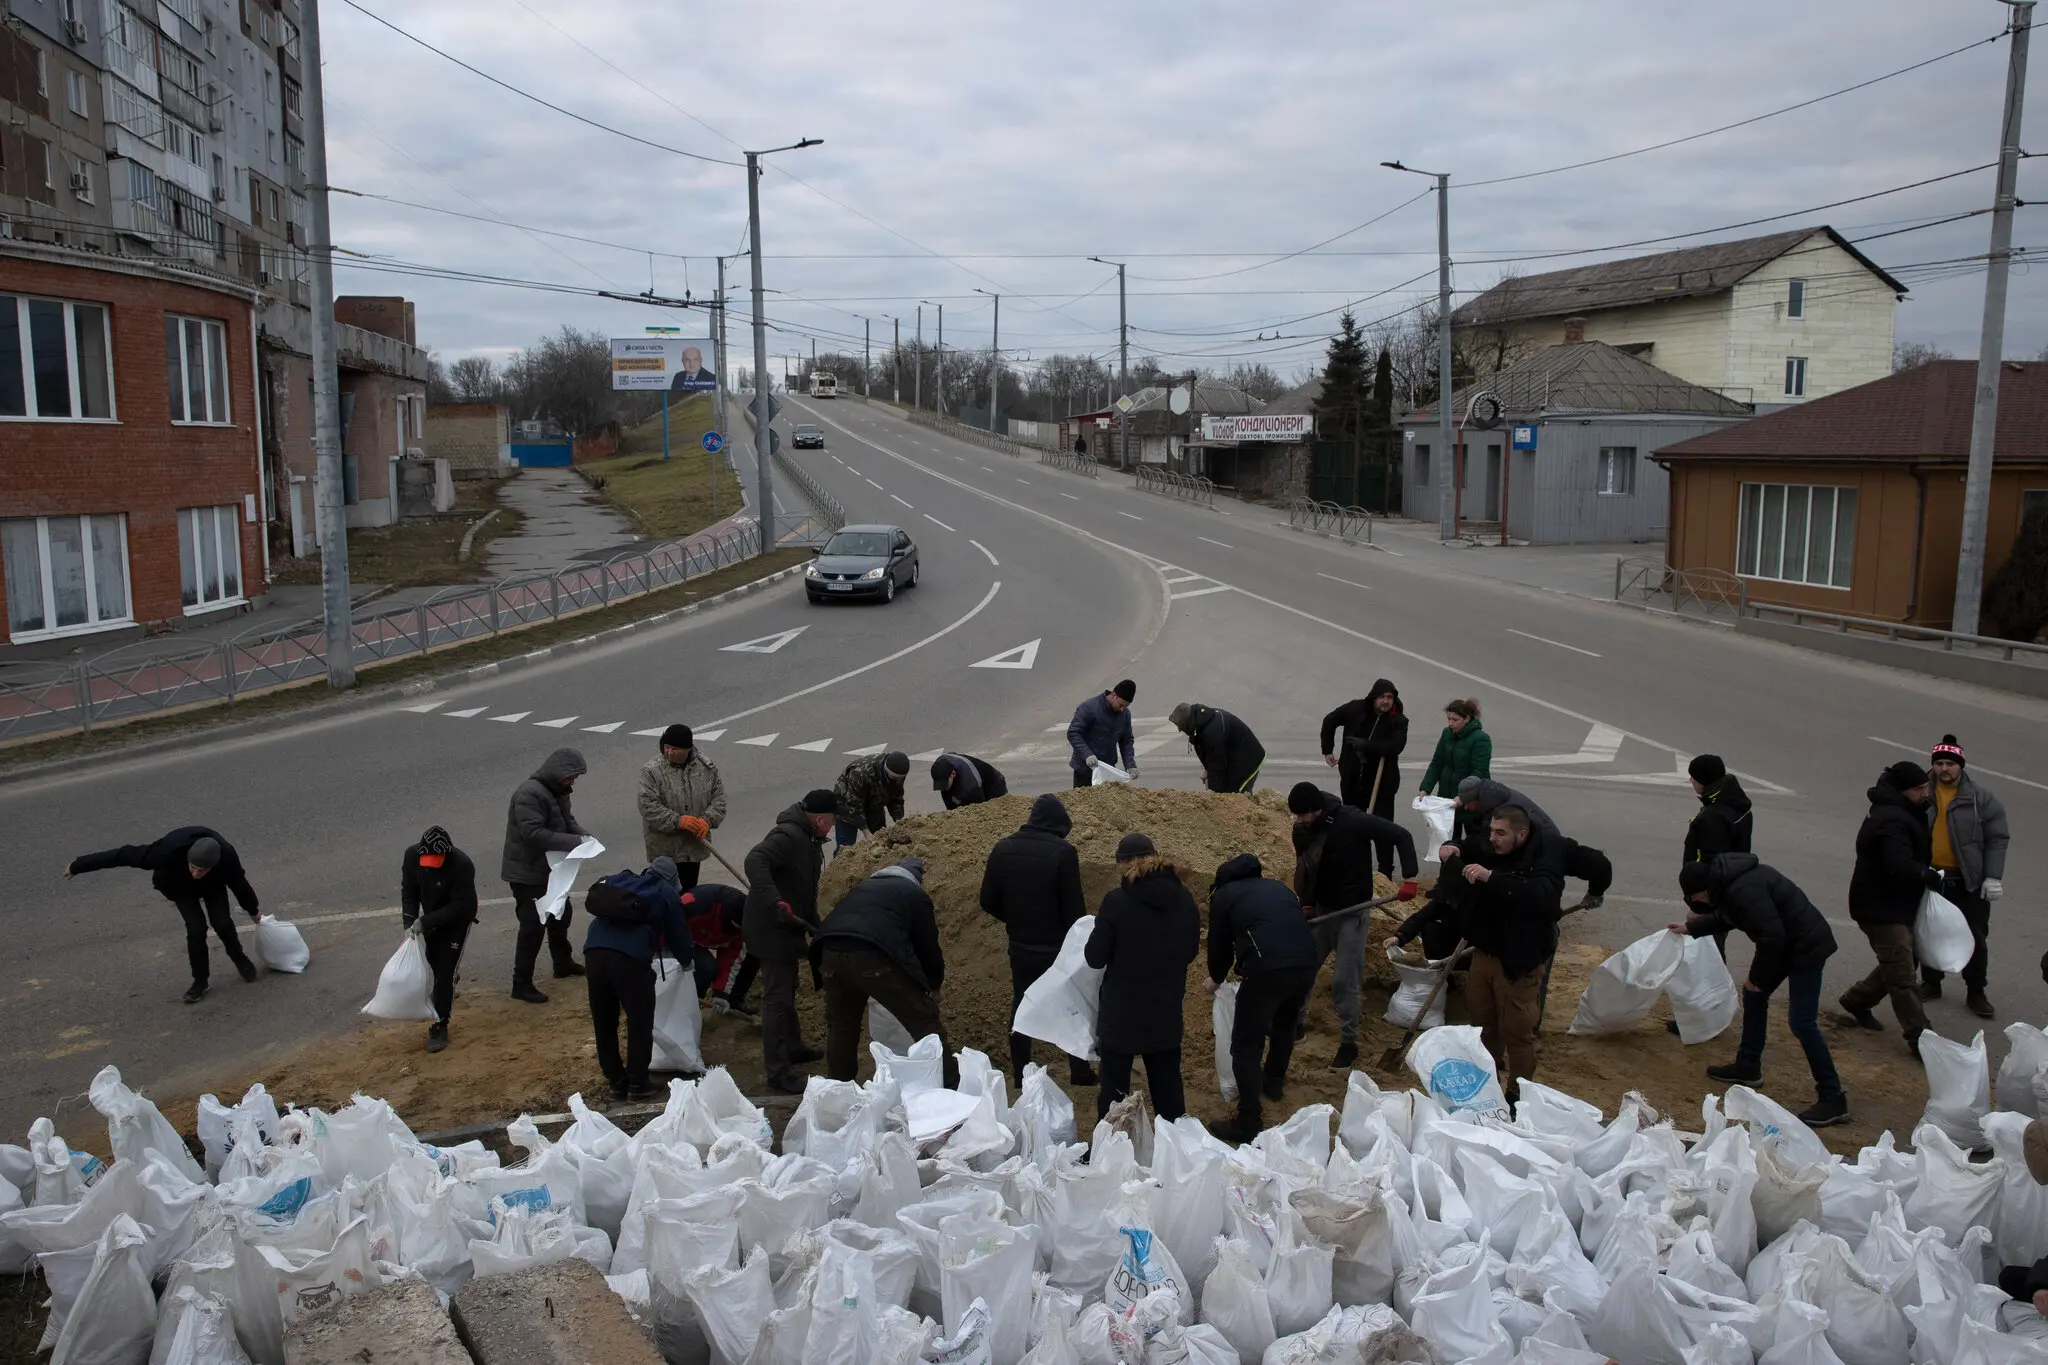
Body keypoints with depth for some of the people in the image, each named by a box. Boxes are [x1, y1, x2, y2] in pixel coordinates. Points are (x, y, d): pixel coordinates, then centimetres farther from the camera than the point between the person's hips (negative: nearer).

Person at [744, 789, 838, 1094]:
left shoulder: (806, 839, 12)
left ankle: (793, 1047, 41)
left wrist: (816, 927, 23)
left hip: (785, 928, 11)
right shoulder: (787, 836, -22)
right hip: (771, 930, -11)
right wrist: (776, 904, -43)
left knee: (787, 990, 24)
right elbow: (755, 862, -38)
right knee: (777, 998, -5)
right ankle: (777, 1072, 1)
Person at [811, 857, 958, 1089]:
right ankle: (951, 1089, 10)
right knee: (926, 1023, 8)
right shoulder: (915, 894, 23)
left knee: (841, 1026, 27)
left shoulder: (863, 886, 38)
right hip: (874, 955, -5)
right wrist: (934, 987, 41)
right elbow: (928, 946, 22)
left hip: (831, 951, 5)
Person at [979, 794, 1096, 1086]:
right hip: (1059, 947, -3)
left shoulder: (1003, 848, -3)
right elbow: (1074, 906, -15)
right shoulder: (1063, 852, -17)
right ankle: (1079, 1070, 18)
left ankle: (1020, 1074, 18)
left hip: (1021, 946, 4)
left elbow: (988, 901, 0)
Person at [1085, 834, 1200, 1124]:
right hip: (1167, 1012, 4)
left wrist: (1102, 926, 6)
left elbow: (1095, 958, -11)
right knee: (1168, 1084, 18)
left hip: (1121, 1013, -4)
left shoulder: (1117, 901, -17)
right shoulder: (1184, 899, -3)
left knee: (1114, 1087, 9)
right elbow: (1191, 950, 10)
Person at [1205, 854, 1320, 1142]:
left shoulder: (1223, 895, 18)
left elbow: (1219, 945, 24)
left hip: (1266, 970, -5)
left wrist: (1216, 979, 44)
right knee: (1285, 1023, 33)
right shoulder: (1278, 887, 30)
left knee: (1246, 1045, 6)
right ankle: (1274, 1083, 50)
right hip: (1307, 963, 6)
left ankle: (1249, 1123, 5)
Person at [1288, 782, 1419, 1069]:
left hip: (1351, 914, -5)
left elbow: (1402, 836, -19)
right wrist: (1306, 905, -5)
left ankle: (1349, 1043, 13)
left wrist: (1409, 878, -26)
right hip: (1320, 911, 5)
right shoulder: (1302, 830, -6)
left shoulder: (1353, 821, -22)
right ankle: (1296, 1022, 32)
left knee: (1344, 981, -2)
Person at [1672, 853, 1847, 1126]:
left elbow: (1771, 936, -28)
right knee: (1753, 994, 20)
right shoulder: (1728, 880, 5)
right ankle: (1747, 1067, 33)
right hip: (1788, 942, 11)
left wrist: (1757, 976, -14)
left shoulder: (1743, 890, -28)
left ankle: (1833, 1099, -5)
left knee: (1802, 1023, -10)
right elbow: (1725, 916, 26)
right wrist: (1691, 928, 34)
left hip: (1805, 946, -11)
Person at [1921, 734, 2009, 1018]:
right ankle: (1930, 983, 29)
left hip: (1970, 882, -2)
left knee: (1975, 938, 6)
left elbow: (1996, 839, -7)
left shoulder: (1982, 797, -8)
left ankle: (1976, 993, 19)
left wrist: (1993, 877, -13)